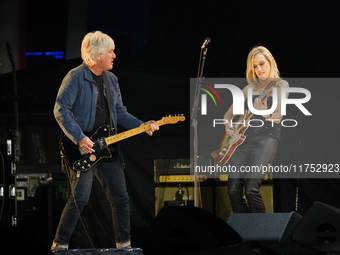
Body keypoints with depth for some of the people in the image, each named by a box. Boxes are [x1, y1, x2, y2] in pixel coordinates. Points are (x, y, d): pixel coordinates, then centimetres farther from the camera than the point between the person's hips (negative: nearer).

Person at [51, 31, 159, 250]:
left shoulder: (111, 80, 14)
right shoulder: (76, 77, -9)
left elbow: (120, 112, 21)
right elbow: (61, 110, -14)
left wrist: (142, 125, 6)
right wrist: (79, 138, -22)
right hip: (83, 149, -7)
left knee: (121, 198, 6)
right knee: (80, 197, -15)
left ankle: (124, 245, 18)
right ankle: (60, 244, -5)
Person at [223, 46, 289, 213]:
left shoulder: (280, 85, 6)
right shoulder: (250, 88, 21)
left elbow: (277, 118, -5)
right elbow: (228, 114, 28)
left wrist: (264, 113, -25)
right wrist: (228, 127, 6)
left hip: (266, 138, -5)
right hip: (243, 138, 5)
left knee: (251, 189, -22)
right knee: (233, 190, -9)